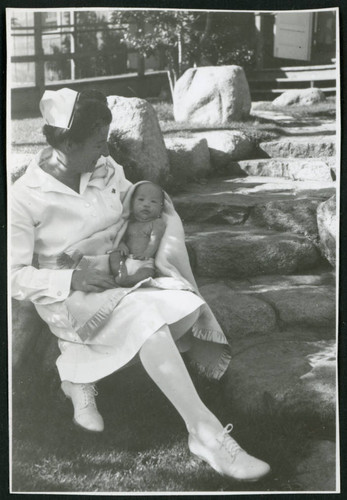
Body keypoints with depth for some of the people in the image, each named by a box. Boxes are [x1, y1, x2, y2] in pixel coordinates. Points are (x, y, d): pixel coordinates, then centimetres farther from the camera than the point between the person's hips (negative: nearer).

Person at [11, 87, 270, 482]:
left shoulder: (107, 170, 2)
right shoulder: (24, 198, -12)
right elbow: (16, 277, -11)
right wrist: (74, 279, -24)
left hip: (124, 279, 7)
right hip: (71, 299, -7)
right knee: (143, 313, -34)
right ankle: (206, 434, -32)